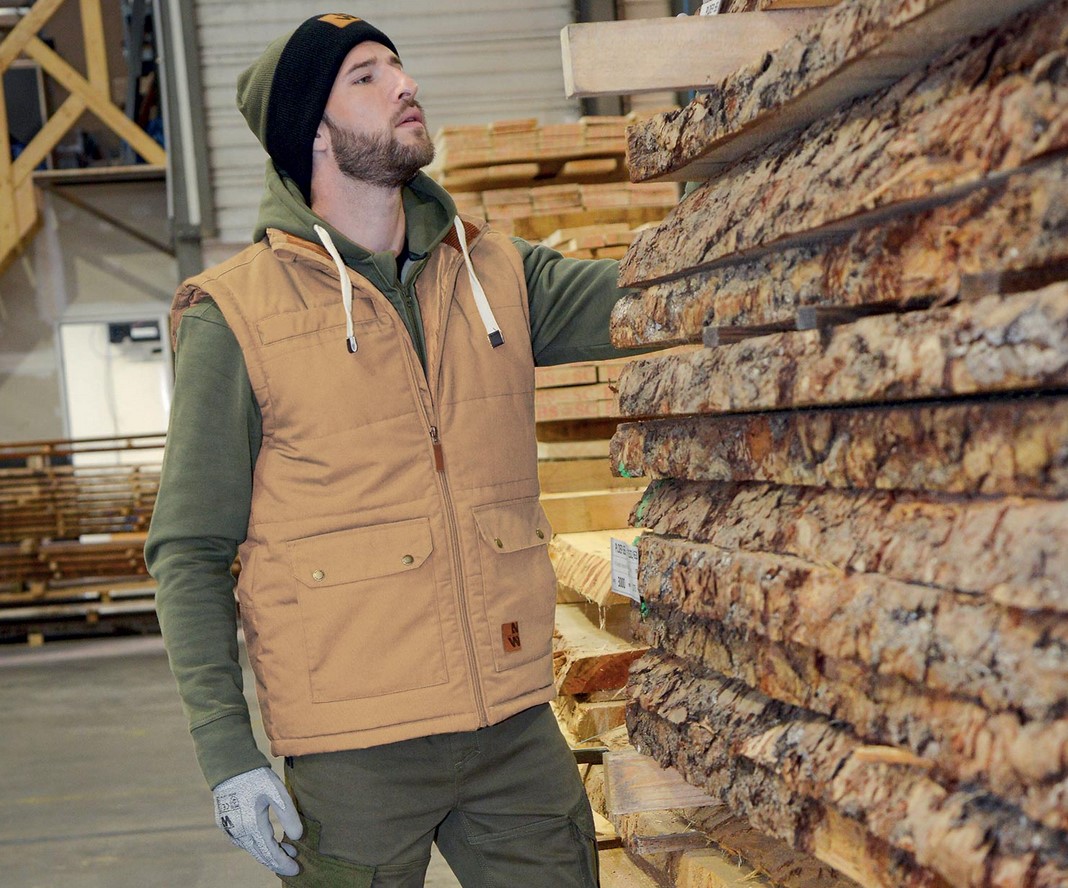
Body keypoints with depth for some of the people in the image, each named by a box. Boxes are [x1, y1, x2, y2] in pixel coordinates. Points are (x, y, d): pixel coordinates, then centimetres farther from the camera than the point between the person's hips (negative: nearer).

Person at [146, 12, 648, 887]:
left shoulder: (496, 273, 7)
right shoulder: (235, 314, -5)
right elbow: (189, 553, -4)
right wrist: (226, 749, -10)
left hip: (518, 726, 4)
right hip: (357, 746, -4)